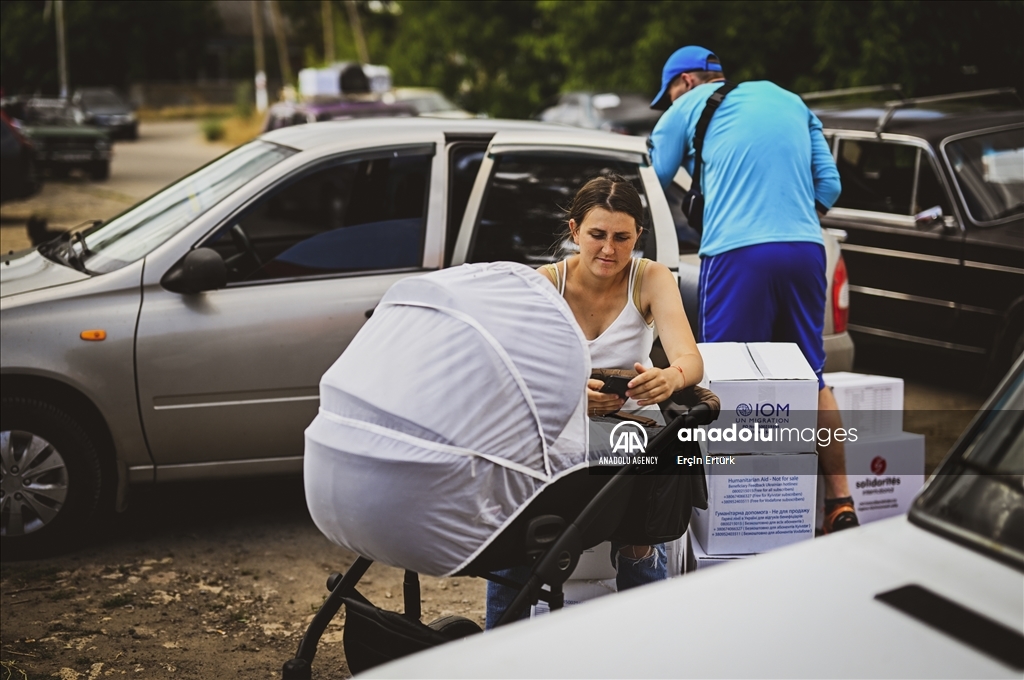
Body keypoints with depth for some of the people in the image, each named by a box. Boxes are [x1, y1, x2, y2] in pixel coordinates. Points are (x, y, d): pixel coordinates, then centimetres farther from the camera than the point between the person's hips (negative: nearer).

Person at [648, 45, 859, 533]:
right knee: (812, 379, 12)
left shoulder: (690, 105, 9)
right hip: (806, 250, 5)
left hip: (736, 254, -5)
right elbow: (829, 185, 18)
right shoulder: (790, 101, 23)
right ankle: (840, 503, 11)